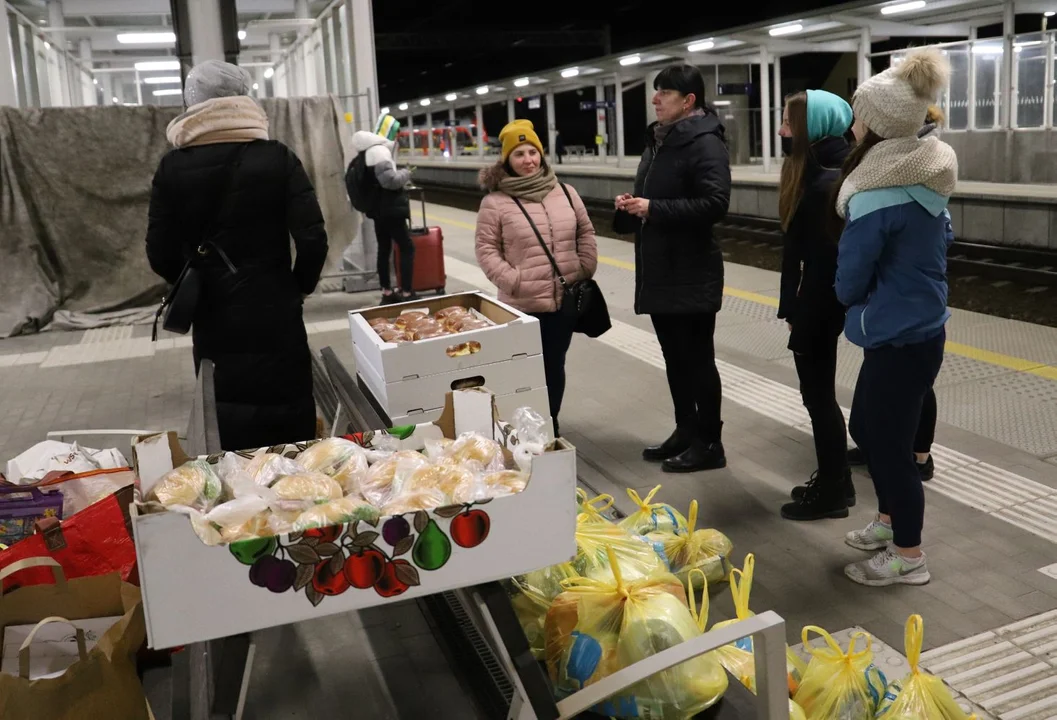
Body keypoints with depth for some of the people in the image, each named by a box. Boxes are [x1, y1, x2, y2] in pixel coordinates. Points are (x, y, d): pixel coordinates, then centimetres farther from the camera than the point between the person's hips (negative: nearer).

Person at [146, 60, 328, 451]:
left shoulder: (172, 168, -3)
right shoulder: (278, 158, -6)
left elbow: (161, 254, -3)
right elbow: (312, 240, -11)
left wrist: (201, 287, 14)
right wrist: (298, 287, 7)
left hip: (213, 322, 1)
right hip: (274, 317, -1)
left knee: (231, 440, 12)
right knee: (290, 431, 11)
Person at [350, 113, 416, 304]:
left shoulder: (370, 150, 13)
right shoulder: (379, 151, -18)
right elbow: (389, 180, -26)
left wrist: (400, 175, 13)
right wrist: (405, 174, -9)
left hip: (379, 209, 10)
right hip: (390, 209, -10)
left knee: (384, 249, 14)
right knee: (407, 248, -5)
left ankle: (387, 293, 20)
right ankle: (407, 293, -7)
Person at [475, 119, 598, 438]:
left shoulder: (565, 193, 7)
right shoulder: (495, 202, -6)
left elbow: (586, 233, 13)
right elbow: (486, 248, -7)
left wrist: (586, 270, 4)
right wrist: (511, 280, -15)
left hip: (567, 300, 4)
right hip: (524, 305, -4)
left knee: (555, 365, 14)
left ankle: (551, 427, 29)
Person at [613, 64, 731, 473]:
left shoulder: (705, 144, -14)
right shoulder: (658, 140, 16)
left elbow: (715, 204, -25)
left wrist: (654, 209, -22)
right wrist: (631, 206, 5)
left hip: (691, 274, -9)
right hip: (659, 270, 9)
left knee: (697, 358, 0)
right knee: (674, 357, 16)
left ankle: (709, 443, 11)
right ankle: (685, 432, 28)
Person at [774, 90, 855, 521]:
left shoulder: (828, 183, -21)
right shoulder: (813, 173, 10)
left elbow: (826, 261, -23)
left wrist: (803, 319, -18)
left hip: (820, 305, -10)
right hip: (813, 302, 10)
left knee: (818, 394, 1)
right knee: (818, 393, 17)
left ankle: (833, 493, 15)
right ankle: (833, 481, 30)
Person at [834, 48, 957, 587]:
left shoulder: (877, 196, -23)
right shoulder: (928, 179, 4)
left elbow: (849, 280, -15)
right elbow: (943, 241, 19)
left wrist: (851, 299, 6)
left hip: (898, 337, -9)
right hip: (920, 326, 9)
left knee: (888, 443, 5)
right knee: (866, 427, 22)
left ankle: (908, 557, 20)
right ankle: (889, 522, 38)